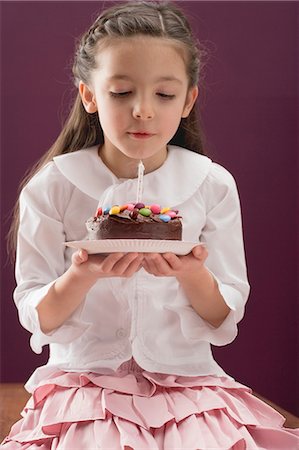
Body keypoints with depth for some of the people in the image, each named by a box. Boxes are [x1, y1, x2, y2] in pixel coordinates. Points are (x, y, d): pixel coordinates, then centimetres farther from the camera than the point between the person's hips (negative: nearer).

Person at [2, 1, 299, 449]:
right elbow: (36, 318, -2)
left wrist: (193, 276, -19)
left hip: (186, 385, 2)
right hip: (84, 383, -1)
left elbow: (224, 323, 2)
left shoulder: (212, 186, -1)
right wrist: (82, 277, -22)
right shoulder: (52, 187, -4)